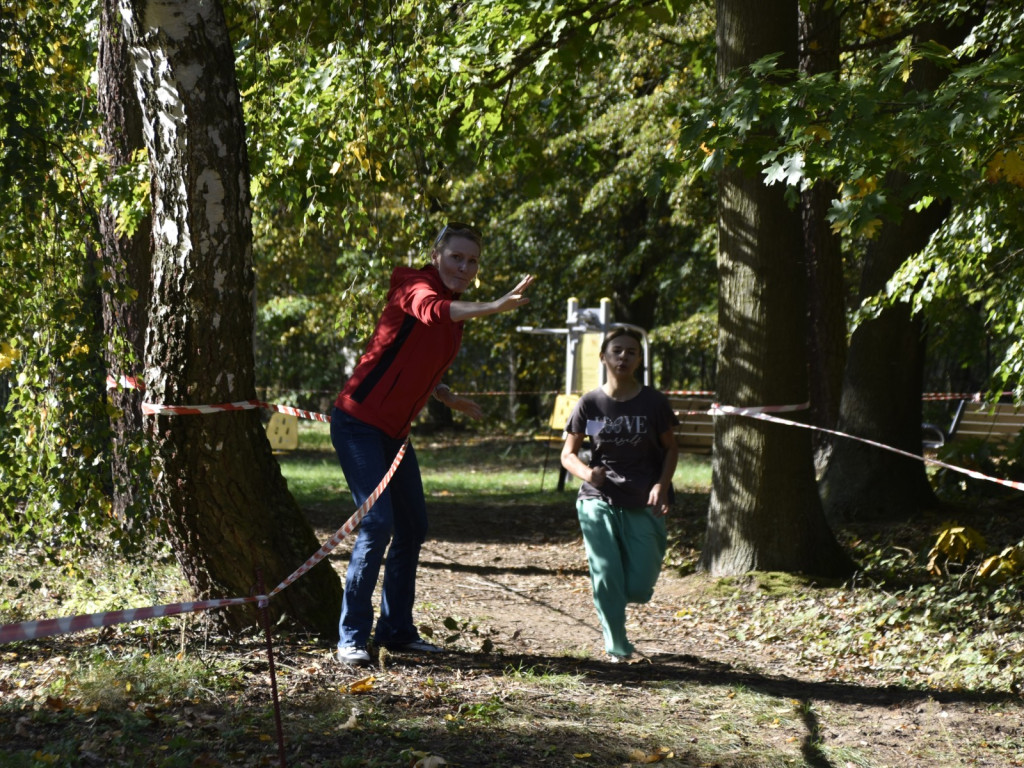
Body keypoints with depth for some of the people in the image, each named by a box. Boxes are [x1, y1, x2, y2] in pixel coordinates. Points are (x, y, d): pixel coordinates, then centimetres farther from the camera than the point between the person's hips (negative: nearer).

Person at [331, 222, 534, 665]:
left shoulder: (458, 311, 13)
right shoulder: (416, 286, -14)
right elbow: (431, 310, -41)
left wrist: (449, 398, 15)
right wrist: (495, 307, -54)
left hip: (394, 431, 9)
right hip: (360, 423, -9)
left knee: (412, 527, 12)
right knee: (378, 524, -16)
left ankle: (396, 630, 24)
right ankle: (351, 637, -9)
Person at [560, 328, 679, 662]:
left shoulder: (653, 402, -4)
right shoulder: (590, 403, -3)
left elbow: (671, 448, 7)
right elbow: (568, 453, 4)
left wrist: (661, 486, -10)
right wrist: (586, 472, -18)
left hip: (643, 506, 0)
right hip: (598, 502, 0)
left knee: (638, 589, -2)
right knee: (606, 579, -8)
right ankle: (617, 646, 13)